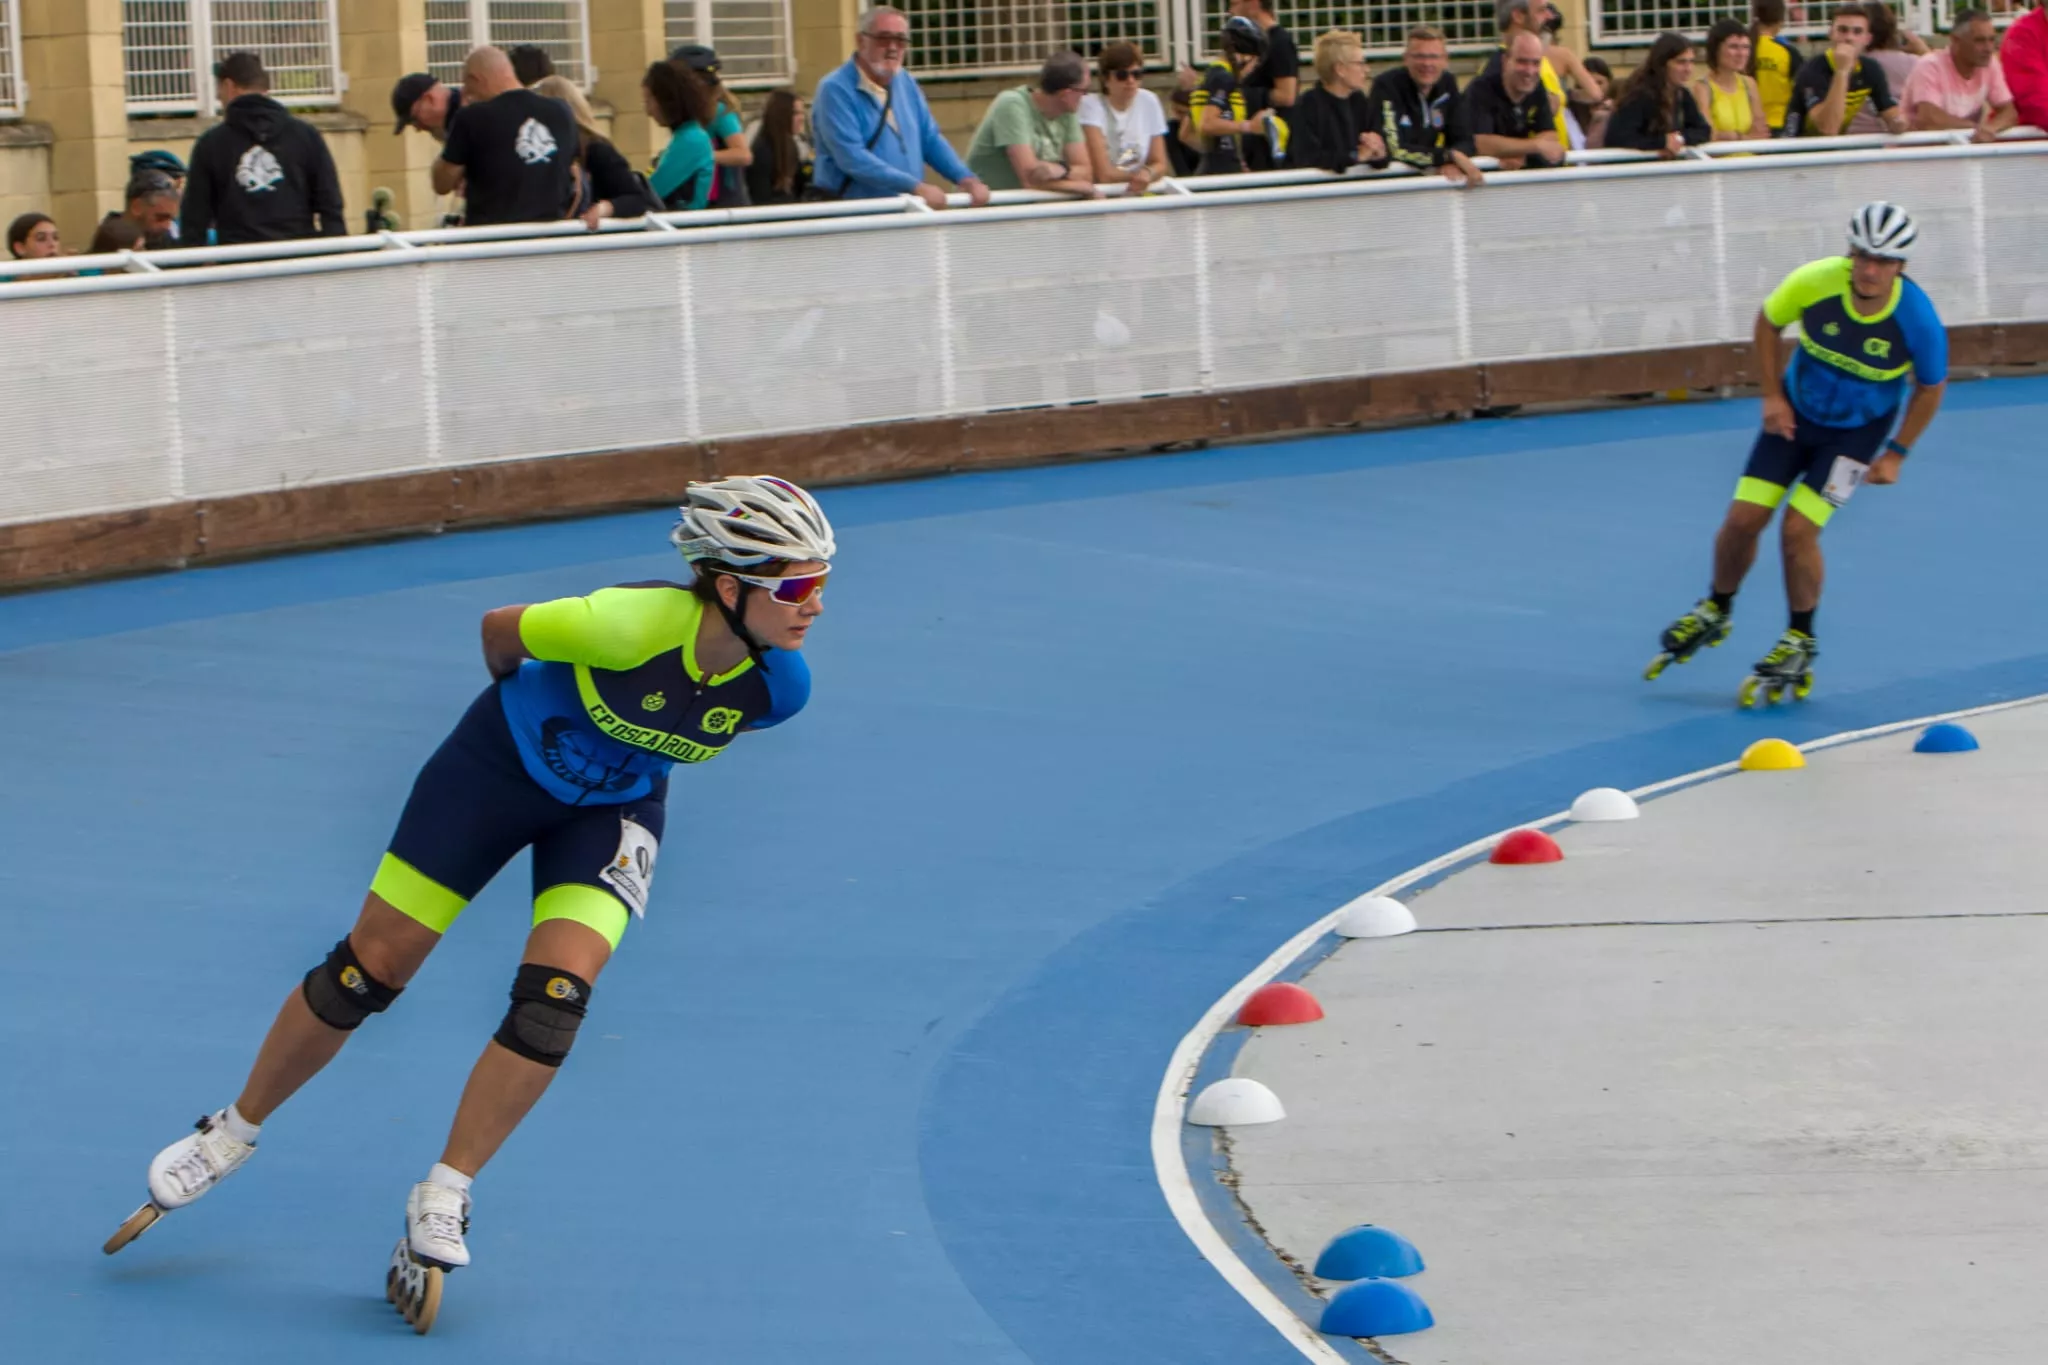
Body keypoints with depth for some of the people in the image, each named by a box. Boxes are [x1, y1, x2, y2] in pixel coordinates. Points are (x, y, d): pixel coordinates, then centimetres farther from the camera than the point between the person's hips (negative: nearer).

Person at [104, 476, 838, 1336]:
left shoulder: (779, 685, -23)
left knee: (554, 999, -18)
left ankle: (441, 1202, -3)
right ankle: (234, 1132, 24)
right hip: (500, 764, -3)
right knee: (367, 973, 2)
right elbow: (498, 628, -14)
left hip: (612, 812, 3)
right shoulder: (632, 624, -36)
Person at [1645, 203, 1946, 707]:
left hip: (1857, 430, -2)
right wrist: (1772, 395, -5)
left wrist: (1896, 453, -5)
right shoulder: (1814, 283, -24)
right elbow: (1768, 322, -2)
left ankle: (1799, 644, 8)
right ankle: (1715, 612, 28)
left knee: (1798, 530, -14)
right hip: (1795, 414, 2)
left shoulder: (1918, 321, -26)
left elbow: (1931, 387, -5)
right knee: (1743, 520, -1)